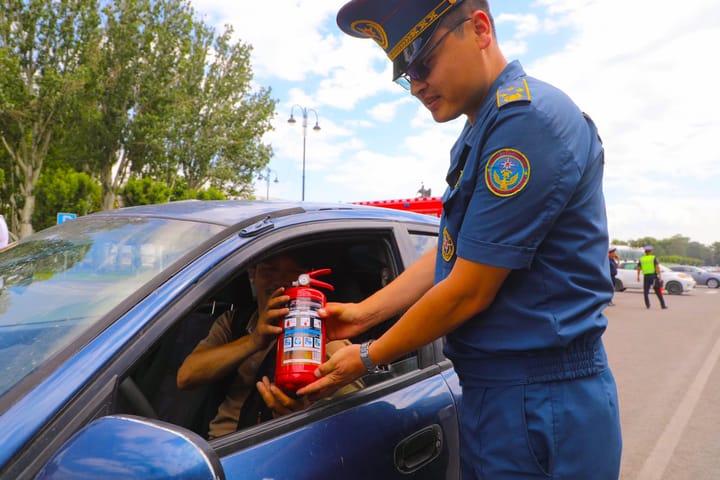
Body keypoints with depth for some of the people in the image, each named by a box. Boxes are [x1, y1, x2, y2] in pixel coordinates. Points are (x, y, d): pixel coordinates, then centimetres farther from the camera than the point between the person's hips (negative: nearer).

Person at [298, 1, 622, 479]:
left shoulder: (527, 119, -21)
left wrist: (367, 358, -8)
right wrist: (364, 312, 6)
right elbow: (450, 254, 12)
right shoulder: (480, 133, 11)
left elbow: (468, 293, -21)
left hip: (540, 406, -9)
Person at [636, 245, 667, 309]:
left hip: (646, 277, 2)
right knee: (658, 292, 4)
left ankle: (647, 305, -3)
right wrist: (660, 276, -14)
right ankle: (663, 305, 7)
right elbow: (657, 267, -12)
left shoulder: (641, 259, 8)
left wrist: (638, 277, 23)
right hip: (653, 276, -2)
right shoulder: (654, 258, -1)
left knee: (646, 291, 6)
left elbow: (638, 268, 12)